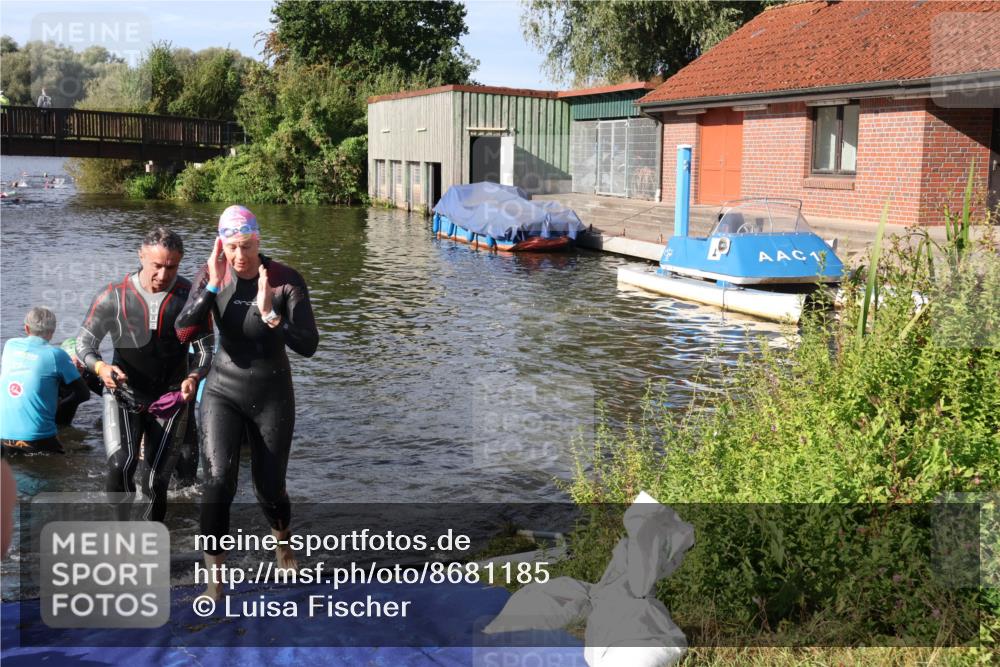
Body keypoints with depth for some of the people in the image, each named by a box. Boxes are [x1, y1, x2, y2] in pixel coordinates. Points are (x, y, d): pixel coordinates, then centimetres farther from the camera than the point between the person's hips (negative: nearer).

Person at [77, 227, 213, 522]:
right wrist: (100, 366, -22)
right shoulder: (114, 296, -8)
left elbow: (207, 348, -2)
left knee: (160, 479, 4)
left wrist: (194, 377, -23)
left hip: (169, 397, 1)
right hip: (124, 394, -1)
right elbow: (84, 341, 0)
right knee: (120, 466, -22)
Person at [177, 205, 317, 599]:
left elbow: (308, 346, -20)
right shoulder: (212, 275, -7)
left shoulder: (287, 281, -15)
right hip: (223, 391, 1)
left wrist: (269, 313, -32)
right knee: (218, 479, -18)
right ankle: (214, 577, -6)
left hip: (272, 395, -1)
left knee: (270, 488, 7)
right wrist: (213, 285, -25)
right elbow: (184, 329, -16)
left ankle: (282, 541, 42)